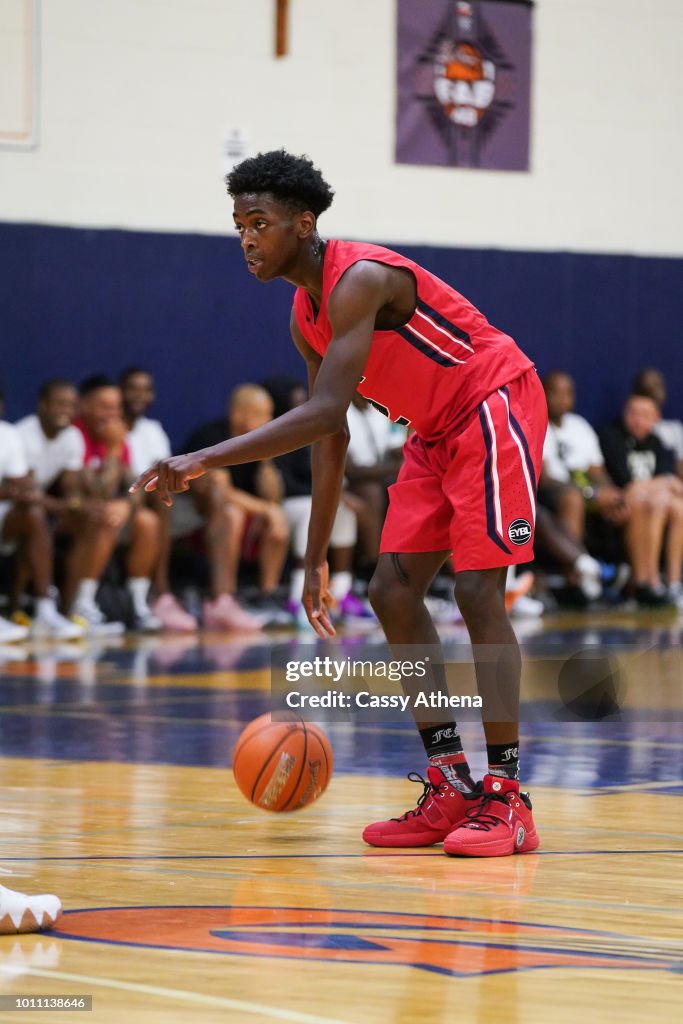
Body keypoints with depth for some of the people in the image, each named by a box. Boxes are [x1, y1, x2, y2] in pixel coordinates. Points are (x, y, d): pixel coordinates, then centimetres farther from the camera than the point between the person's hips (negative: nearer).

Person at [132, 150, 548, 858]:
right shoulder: (305, 317, 3)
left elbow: (325, 412, -35)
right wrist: (316, 561, 8)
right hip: (436, 433, 9)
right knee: (392, 590, 2)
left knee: (477, 591, -16)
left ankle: (506, 801, -14)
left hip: (494, 410, -9)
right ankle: (451, 788, 5)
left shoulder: (359, 280, -27)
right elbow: (331, 440, 10)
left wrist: (205, 461, -39)